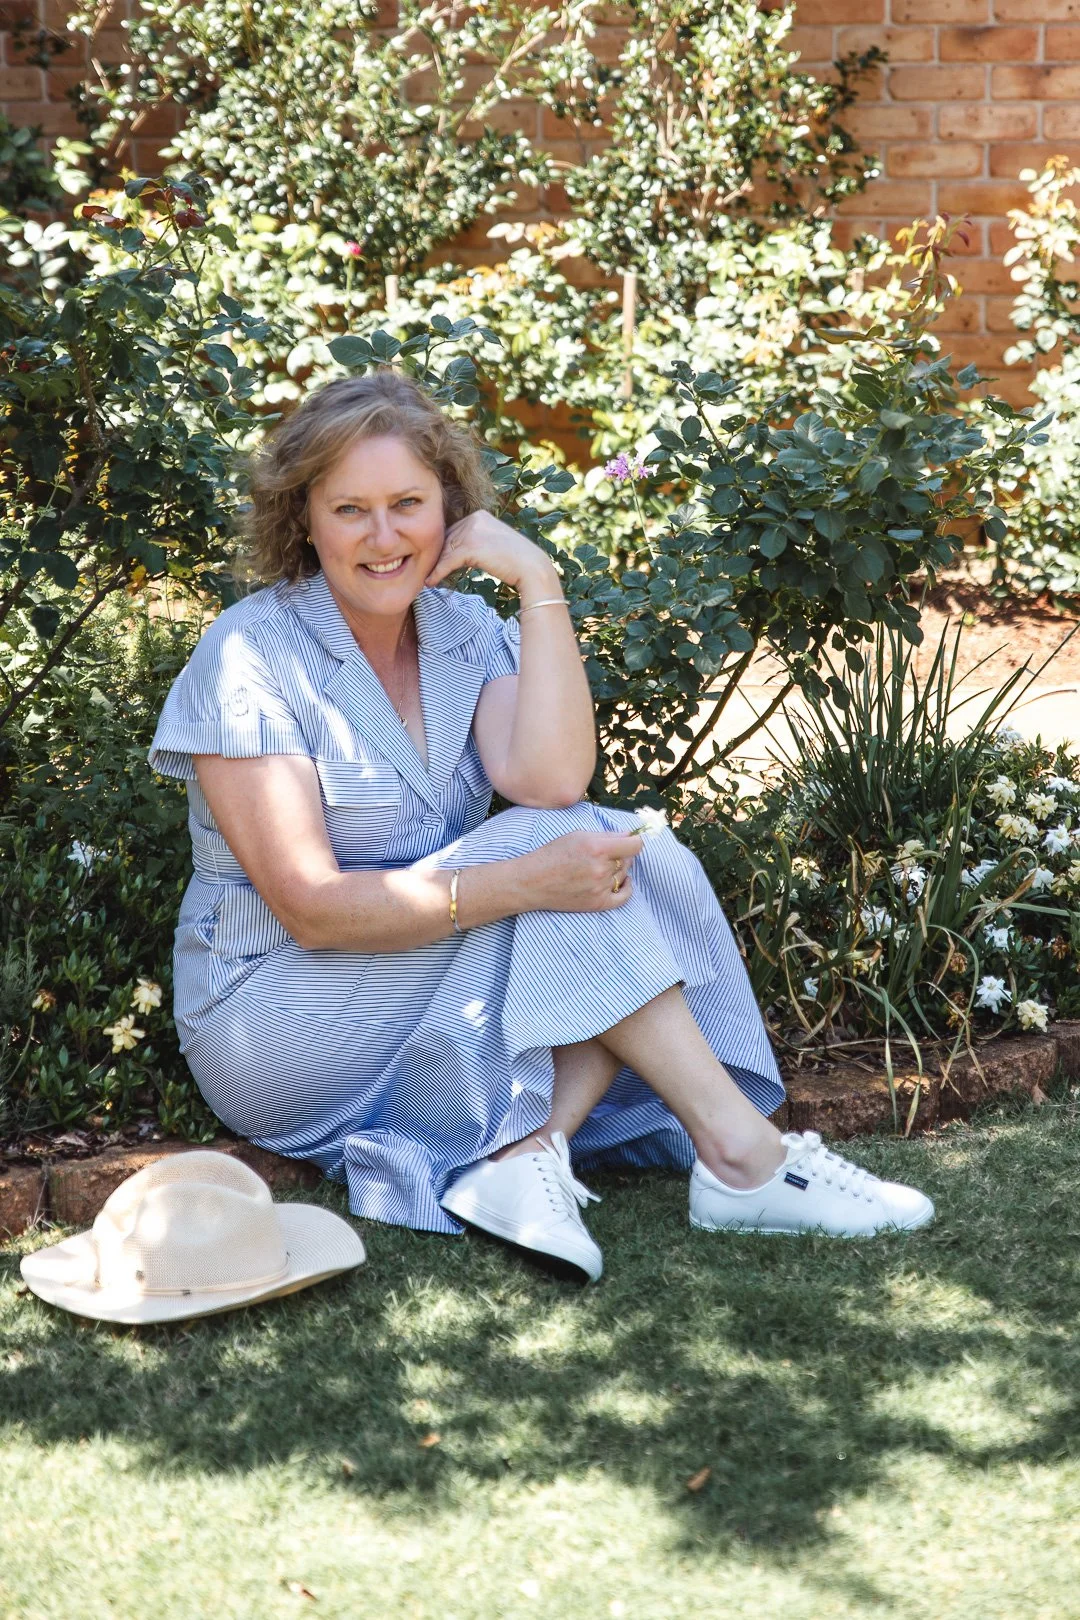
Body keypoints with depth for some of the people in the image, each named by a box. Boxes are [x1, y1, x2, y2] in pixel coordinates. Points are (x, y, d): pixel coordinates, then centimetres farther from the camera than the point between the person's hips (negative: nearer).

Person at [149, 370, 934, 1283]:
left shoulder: (467, 632, 3)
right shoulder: (250, 656, -13)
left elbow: (549, 780, -18)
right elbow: (309, 909, -21)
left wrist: (539, 583, -19)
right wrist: (520, 881, -31)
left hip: (436, 1010, 6)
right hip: (284, 1026, -6)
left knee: (622, 863, -17)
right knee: (554, 846, -24)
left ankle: (527, 1155, -31)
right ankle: (741, 1157, -23)